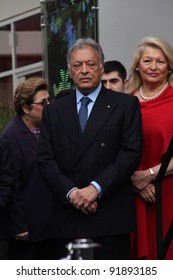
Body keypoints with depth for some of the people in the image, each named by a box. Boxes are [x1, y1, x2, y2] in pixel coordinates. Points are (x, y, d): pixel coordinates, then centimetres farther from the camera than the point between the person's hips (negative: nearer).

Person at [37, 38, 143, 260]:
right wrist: (71, 192, -9)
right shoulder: (54, 111, 15)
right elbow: (45, 160, 8)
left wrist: (96, 188, -13)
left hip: (111, 217, -2)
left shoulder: (126, 105, 6)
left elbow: (131, 153, -4)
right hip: (68, 216, 3)